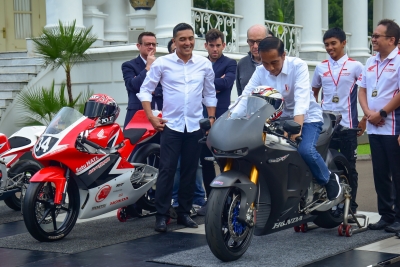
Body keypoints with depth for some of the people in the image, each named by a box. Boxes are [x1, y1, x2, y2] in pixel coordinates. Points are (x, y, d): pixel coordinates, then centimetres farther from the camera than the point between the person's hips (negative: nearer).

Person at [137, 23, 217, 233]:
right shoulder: (162, 63, -1)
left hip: (195, 126, 3)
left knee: (190, 171, 7)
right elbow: (145, 90, 3)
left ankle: (184, 212, 18)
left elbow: (209, 94, 16)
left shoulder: (205, 65, 6)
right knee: (167, 170, -6)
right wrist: (151, 117, -4)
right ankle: (161, 215, -1)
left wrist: (211, 118, 10)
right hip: (170, 125, -3)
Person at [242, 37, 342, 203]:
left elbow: (302, 97, -31)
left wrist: (297, 124, -47)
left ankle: (329, 180, -1)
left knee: (305, 150, -30)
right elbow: (245, 95, -15)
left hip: (306, 118, -5)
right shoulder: (260, 71, -5)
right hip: (280, 119, 5)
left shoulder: (298, 66, -18)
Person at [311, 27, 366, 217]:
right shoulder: (321, 67, 11)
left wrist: (365, 118, -4)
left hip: (347, 125, -3)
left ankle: (350, 208, 10)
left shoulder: (355, 66, -1)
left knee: (349, 168, 2)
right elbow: (314, 92, 24)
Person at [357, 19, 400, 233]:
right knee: (380, 174, 10)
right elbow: (362, 89, 15)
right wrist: (368, 113, -2)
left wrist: (381, 113, -13)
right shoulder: (370, 62, 15)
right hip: (374, 127, 7)